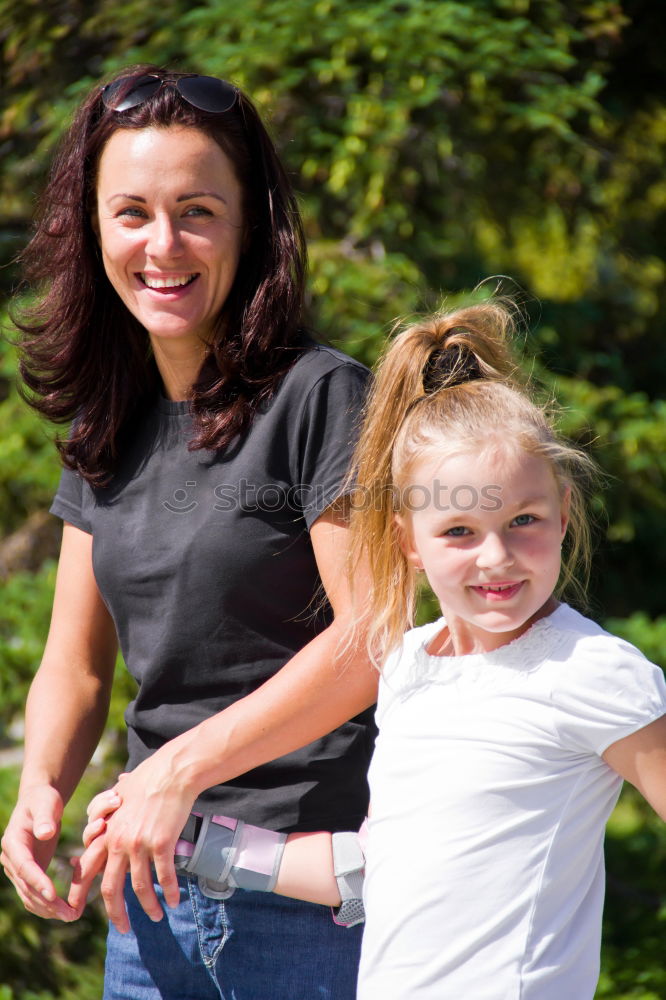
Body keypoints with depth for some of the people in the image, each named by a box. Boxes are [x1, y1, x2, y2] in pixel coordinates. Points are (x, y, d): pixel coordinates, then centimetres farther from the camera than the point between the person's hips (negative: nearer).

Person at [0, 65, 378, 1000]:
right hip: (153, 875, 6)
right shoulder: (106, 427, 10)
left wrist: (184, 766, -18)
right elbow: (77, 659, 11)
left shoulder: (320, 397, -11)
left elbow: (373, 637, -17)